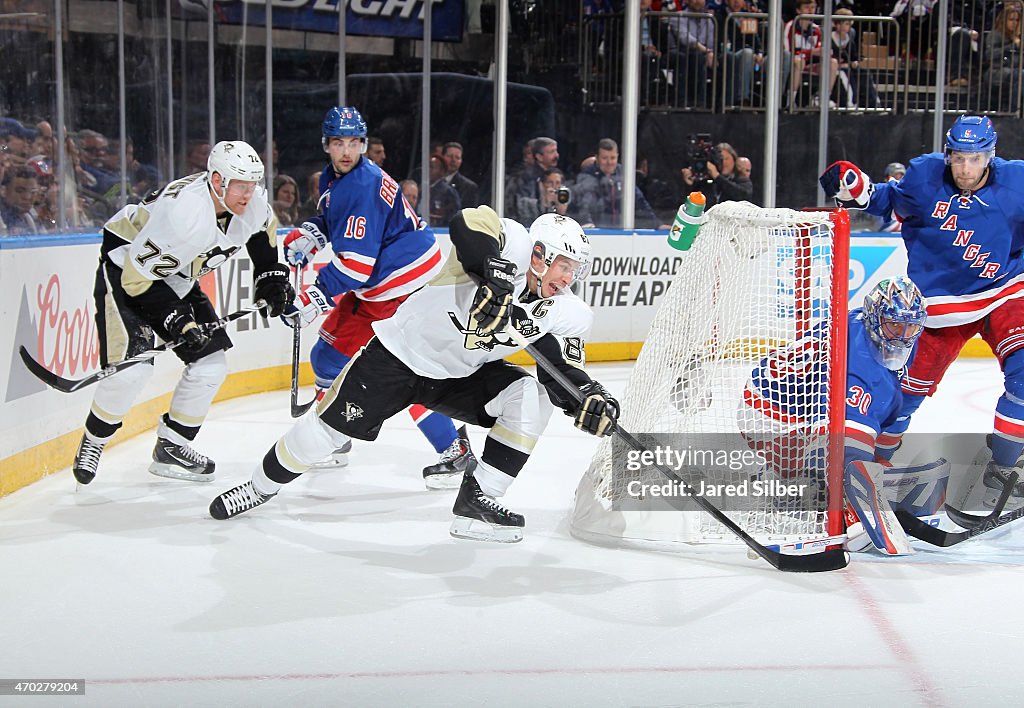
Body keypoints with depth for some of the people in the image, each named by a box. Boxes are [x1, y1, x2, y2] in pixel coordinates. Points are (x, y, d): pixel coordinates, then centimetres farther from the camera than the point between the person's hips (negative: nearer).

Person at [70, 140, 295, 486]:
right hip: (124, 271, -8)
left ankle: (170, 447, 15)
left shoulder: (253, 202, -14)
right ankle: (92, 443, 3)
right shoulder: (183, 212, -36)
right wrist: (176, 320, -30)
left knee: (210, 363, 1)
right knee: (133, 365, -22)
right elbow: (139, 277, -30)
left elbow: (262, 233, 12)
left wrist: (272, 281, 2)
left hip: (177, 279, 8)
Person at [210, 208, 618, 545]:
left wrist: (588, 397, -28)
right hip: (401, 351, -5)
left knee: (532, 398, -16)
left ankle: (476, 500, -7)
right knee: (328, 426, -2)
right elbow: (468, 223, -42)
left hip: (462, 375, 5)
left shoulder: (565, 314, -8)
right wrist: (494, 269, -55)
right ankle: (261, 487, 25)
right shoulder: (513, 242, -24)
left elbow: (563, 371, -9)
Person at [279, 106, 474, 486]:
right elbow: (331, 218, 27)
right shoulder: (332, 178, 6)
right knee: (329, 353, 13)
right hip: (370, 285, 10)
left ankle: (456, 452, -9)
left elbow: (356, 263, -30)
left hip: (402, 283, -10)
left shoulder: (364, 187, -24)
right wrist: (307, 234, 6)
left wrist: (316, 297, -29)